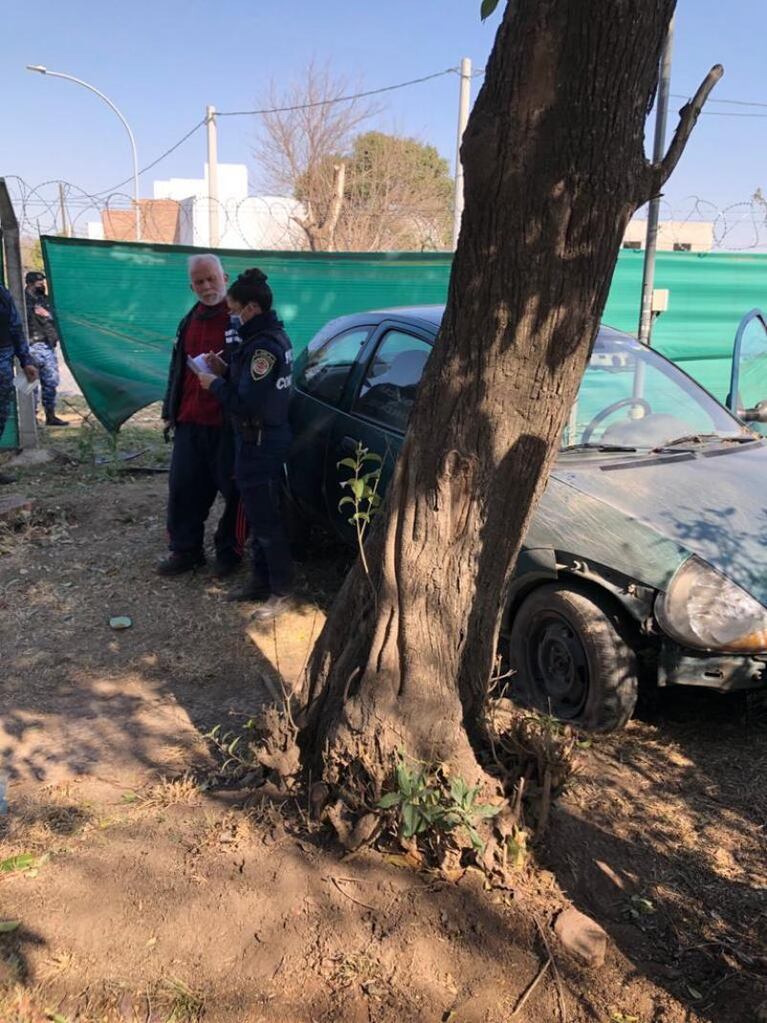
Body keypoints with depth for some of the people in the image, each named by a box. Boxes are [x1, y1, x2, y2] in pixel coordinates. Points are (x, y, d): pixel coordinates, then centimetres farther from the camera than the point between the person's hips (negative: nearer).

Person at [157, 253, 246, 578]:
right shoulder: (189, 322, 17)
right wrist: (170, 411, 22)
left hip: (228, 423, -7)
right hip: (190, 420, 7)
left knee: (233, 490, 3)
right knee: (183, 487, 9)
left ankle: (229, 550, 18)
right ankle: (185, 550, 22)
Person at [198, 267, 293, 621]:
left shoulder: (264, 347, -23)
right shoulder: (272, 336, 9)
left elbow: (247, 404, -26)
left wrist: (215, 384, -12)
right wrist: (225, 370, 5)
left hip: (260, 445, -10)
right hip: (265, 439, 10)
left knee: (266, 520, -1)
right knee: (259, 515, 18)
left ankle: (281, 591, 10)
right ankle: (261, 580, 30)